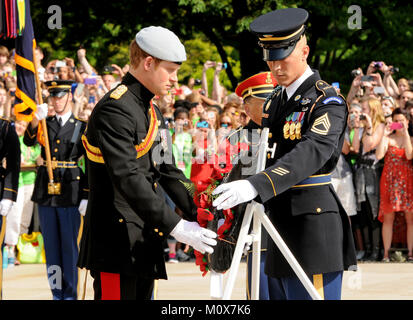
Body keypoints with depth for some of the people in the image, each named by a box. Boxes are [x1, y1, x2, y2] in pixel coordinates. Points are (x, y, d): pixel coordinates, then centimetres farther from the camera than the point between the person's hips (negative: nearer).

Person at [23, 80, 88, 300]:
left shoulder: (82, 128, 2)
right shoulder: (45, 124, 11)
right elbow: (29, 141, -9)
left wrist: (86, 197, -6)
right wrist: (36, 119, -27)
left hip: (70, 194, -3)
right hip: (46, 192, 3)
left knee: (69, 245, 0)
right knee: (51, 245, 6)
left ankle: (70, 293, 7)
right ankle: (57, 292, 12)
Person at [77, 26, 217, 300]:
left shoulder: (152, 112, 17)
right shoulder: (115, 109, -16)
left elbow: (168, 171, 17)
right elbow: (128, 178, -25)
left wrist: (198, 215, 4)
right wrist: (175, 226, -29)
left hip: (144, 240, 10)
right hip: (117, 240, -10)